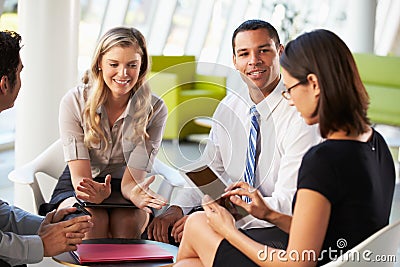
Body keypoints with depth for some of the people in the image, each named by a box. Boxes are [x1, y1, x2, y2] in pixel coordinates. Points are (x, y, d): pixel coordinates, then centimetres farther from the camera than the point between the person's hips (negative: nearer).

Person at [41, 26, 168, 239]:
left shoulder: (155, 109, -12)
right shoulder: (74, 102, -14)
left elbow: (130, 181, -16)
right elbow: (80, 177, -17)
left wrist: (136, 194, -42)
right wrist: (95, 192, -43)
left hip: (121, 190, 0)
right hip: (76, 188, 0)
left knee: (127, 221, -33)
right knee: (93, 220, -33)